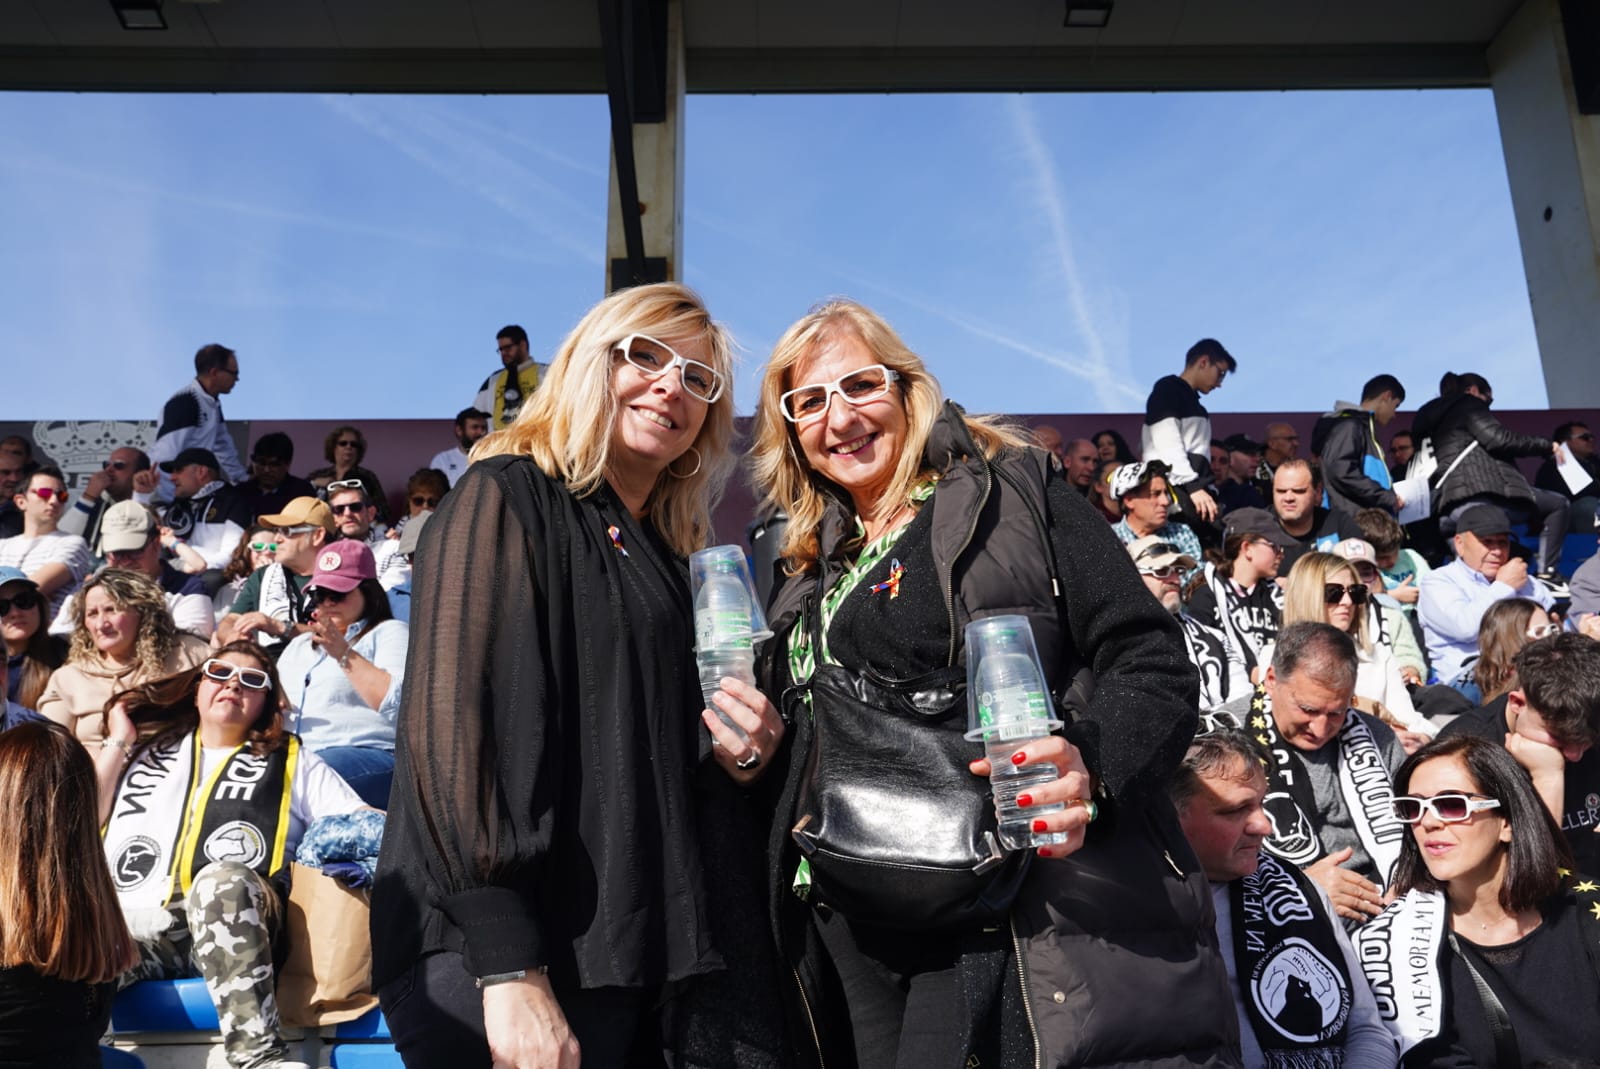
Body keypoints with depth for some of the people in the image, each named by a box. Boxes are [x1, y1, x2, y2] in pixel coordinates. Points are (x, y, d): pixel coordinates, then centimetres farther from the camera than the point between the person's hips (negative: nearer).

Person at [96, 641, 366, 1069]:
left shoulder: (290, 759, 21)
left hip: (230, 927, -2)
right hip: (126, 923, 2)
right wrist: (118, 743, 22)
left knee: (223, 878, -38)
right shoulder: (145, 751, 28)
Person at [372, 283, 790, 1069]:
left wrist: (734, 758, 1)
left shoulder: (662, 555, 16)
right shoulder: (506, 498, -5)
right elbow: (455, 722, -18)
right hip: (507, 956, -7)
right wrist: (508, 967, -25)